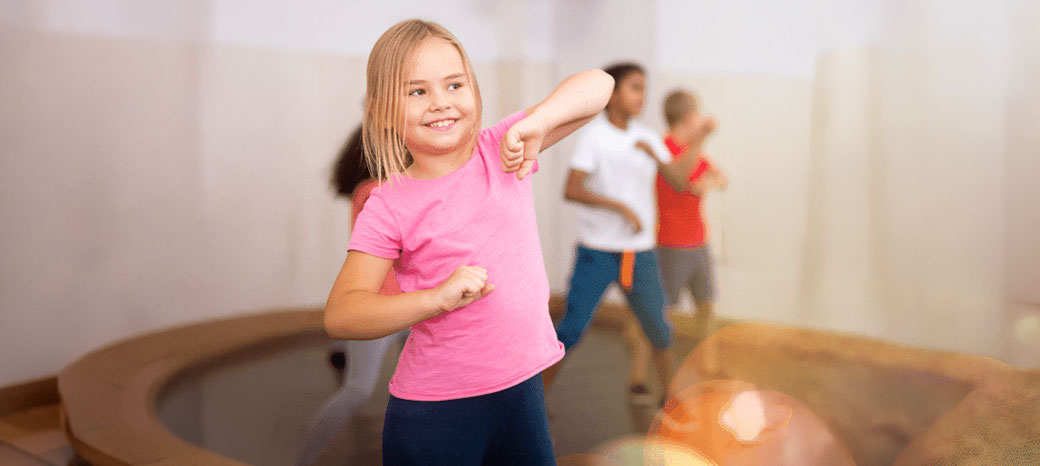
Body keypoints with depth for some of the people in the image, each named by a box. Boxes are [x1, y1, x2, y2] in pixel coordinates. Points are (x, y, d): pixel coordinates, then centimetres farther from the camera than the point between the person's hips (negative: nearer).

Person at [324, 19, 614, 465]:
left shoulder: (501, 151, -1)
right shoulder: (388, 207, -10)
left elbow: (598, 85, -3)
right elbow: (339, 315, -17)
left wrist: (536, 122, -21)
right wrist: (437, 297, -28)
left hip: (521, 390, 3)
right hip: (434, 410, -3)